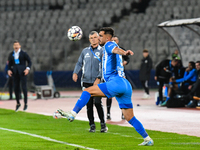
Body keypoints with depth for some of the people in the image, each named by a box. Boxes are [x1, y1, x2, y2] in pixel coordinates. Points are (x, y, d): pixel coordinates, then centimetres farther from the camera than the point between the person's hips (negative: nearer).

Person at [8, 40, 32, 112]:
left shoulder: (23, 53, -2)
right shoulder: (11, 54, 8)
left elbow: (29, 62, 2)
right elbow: (10, 63, 16)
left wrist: (27, 69, -12)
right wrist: (9, 70, -1)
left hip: (22, 71, -3)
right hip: (15, 72, 3)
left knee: (24, 87, -6)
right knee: (16, 88, 3)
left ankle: (25, 103, 5)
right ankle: (18, 103, 17)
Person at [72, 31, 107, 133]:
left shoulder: (102, 51, 2)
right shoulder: (85, 51, 14)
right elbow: (79, 63, 18)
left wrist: (99, 78, -19)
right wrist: (75, 72, -1)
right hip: (86, 82, 4)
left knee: (97, 103, -13)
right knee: (89, 104, 2)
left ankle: (103, 124, -1)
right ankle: (92, 125, 10)